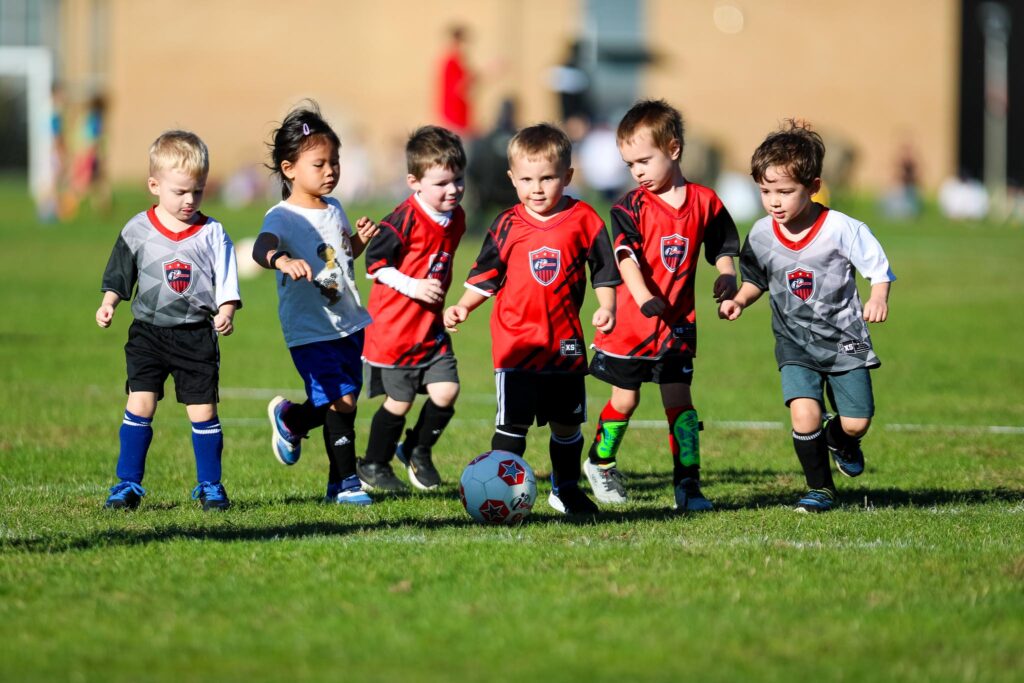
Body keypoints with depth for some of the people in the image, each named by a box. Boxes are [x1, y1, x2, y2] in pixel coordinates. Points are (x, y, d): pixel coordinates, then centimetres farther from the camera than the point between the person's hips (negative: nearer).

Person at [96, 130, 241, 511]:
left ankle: (210, 485, 13)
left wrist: (226, 313, -16)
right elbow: (118, 276, 10)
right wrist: (108, 305, -6)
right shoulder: (138, 231, 1)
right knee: (140, 403, -7)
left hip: (197, 334, 0)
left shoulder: (212, 234, -1)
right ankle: (128, 483, 1)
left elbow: (227, 281, 0)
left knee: (203, 409, 0)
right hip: (148, 332, 0)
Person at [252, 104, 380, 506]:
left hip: (350, 324, 7)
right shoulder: (284, 217, -14)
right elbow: (262, 247, -36)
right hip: (311, 332, -7)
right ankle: (344, 482, 5)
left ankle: (290, 419, 40)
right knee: (341, 401, -12)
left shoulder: (334, 210, 11)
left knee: (339, 402, 13)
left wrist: (360, 240, 6)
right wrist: (283, 261, -57)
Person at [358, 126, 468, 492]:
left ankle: (418, 451, 21)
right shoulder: (405, 220, -19)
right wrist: (413, 287, -22)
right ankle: (374, 466, 21)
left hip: (431, 327, 6)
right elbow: (374, 260, -17)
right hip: (394, 327, -6)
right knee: (399, 400, 1)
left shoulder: (456, 217, 5)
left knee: (446, 390, -4)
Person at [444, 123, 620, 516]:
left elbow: (604, 271, 4)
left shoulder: (583, 221, -1)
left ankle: (566, 490, 29)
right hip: (515, 341, -2)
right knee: (512, 422, -7)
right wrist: (463, 307, -7)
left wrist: (606, 307, -10)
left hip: (565, 343, 2)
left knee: (567, 422, 13)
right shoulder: (506, 226, -1)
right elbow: (485, 276, 6)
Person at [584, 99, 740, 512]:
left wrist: (727, 276, -13)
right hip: (630, 323, -1)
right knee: (625, 400, 12)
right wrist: (644, 298, -38)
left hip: (677, 323, 1)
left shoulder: (705, 202, -1)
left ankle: (687, 482, -1)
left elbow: (723, 248, 10)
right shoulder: (632, 206, -9)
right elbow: (626, 256, -21)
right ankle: (600, 463, 35)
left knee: (678, 400, -4)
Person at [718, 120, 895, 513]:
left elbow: (878, 267, -9)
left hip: (843, 337, -2)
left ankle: (840, 439, 38)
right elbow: (756, 280, 12)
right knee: (804, 415, -18)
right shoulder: (761, 235, -6)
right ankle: (820, 488, 3)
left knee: (856, 423, -1)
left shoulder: (841, 229, -17)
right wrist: (739, 300, -6)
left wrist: (879, 297, -27)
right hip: (795, 343, 2)